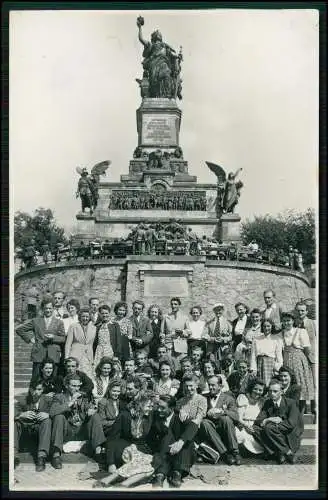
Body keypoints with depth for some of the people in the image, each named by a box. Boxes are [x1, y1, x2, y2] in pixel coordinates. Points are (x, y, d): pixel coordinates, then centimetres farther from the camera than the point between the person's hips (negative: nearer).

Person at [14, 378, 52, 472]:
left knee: (47, 421, -31)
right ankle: (14, 455, -29)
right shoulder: (24, 401, 7)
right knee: (14, 421, -23)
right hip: (26, 427, 2)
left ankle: (42, 456, -40)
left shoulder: (47, 401, 6)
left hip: (40, 428, -1)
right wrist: (22, 414, -27)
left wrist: (48, 414, -26)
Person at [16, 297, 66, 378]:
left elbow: (63, 339, 7)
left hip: (53, 356, 0)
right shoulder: (35, 321, 11)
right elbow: (19, 329, 14)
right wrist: (29, 338, 6)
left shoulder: (59, 322, 11)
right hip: (38, 355, 0)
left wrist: (53, 337, -11)